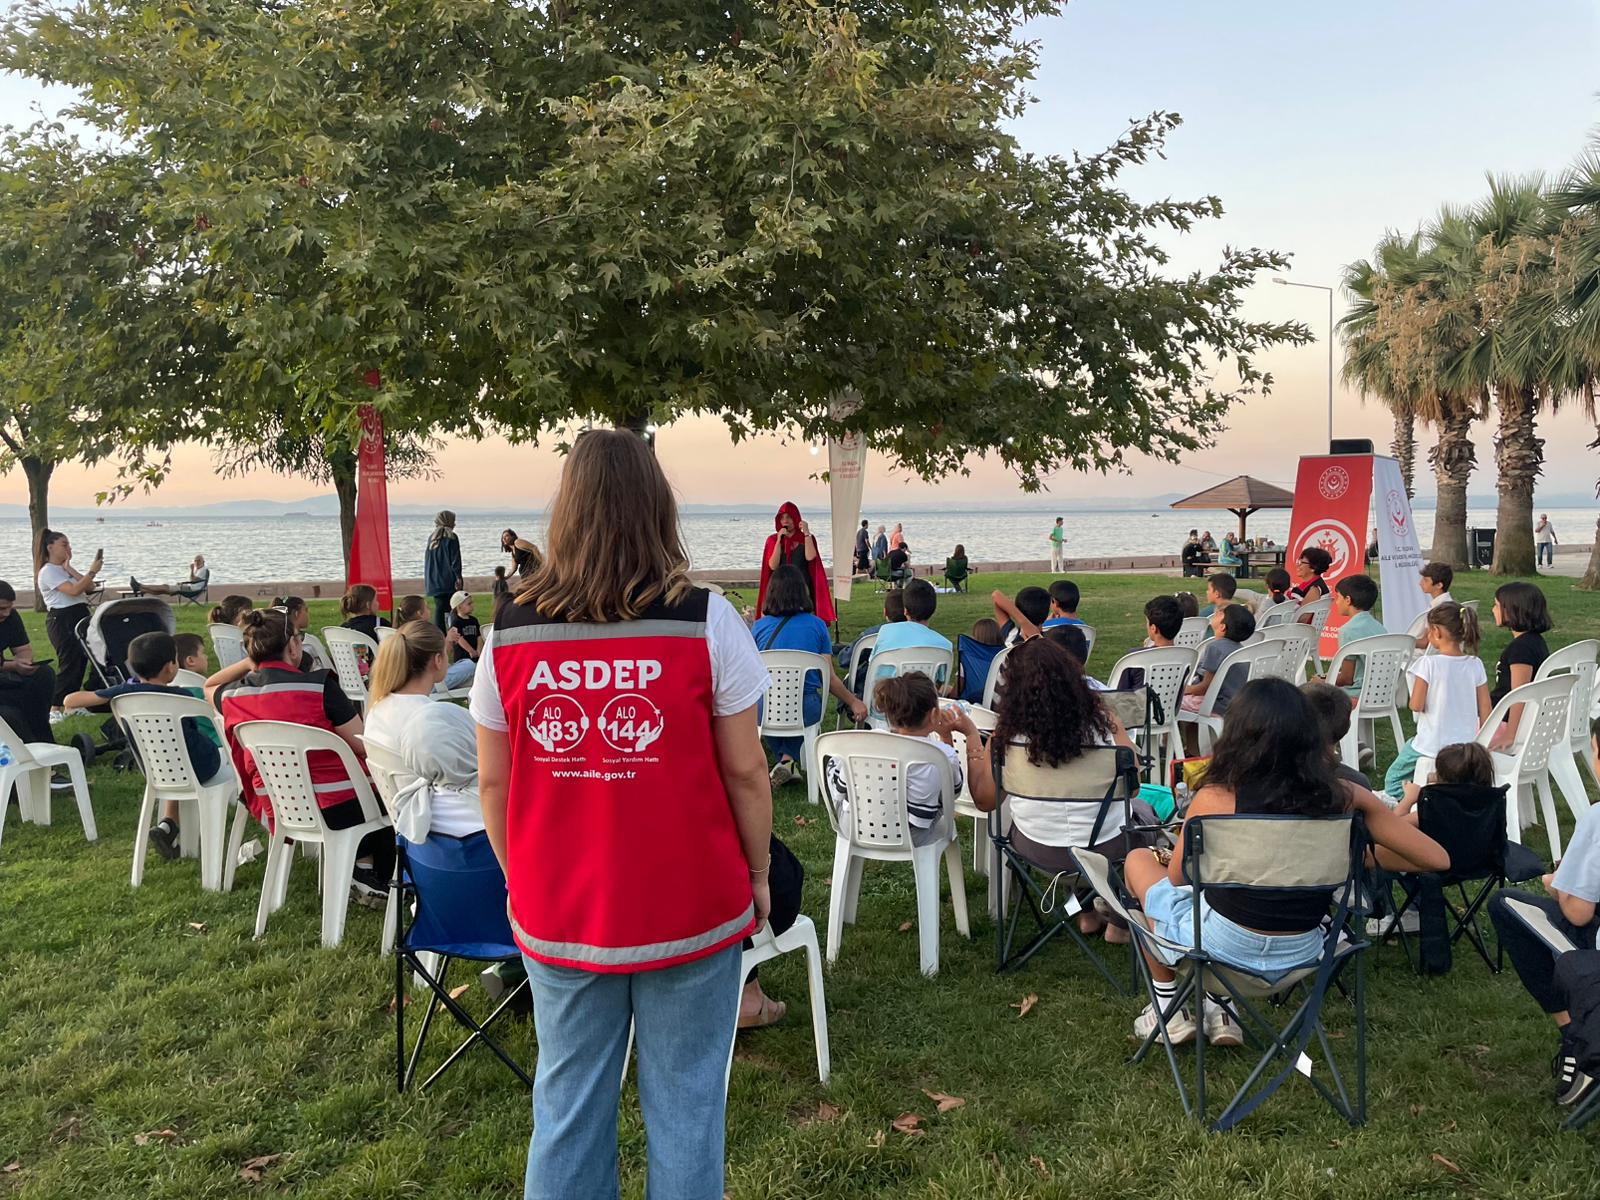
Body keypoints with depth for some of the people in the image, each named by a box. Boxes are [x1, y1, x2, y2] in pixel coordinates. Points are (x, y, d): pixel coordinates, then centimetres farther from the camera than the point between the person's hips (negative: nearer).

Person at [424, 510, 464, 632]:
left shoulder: (431, 538, 10)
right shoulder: (451, 537, -6)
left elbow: (427, 559, 15)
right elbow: (455, 559, -11)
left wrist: (429, 579, 21)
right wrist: (459, 577, -8)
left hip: (434, 581, 5)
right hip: (448, 580, -5)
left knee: (439, 608, 6)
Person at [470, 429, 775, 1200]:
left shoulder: (511, 632, -5)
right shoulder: (704, 622, -12)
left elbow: (494, 782, 1)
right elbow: (744, 769, -8)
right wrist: (759, 873, 6)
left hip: (558, 914, 3)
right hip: (688, 907, -2)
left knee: (568, 1106, 16)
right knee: (683, 1107, 12)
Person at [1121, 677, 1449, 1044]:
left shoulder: (1215, 800, -20)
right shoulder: (1345, 798, -12)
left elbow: (1177, 877, -4)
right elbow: (1436, 858, -5)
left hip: (1221, 950, -4)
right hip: (1300, 957, 4)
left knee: (1139, 861, 23)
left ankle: (1169, 1010, 29)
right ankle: (1221, 1011, 26)